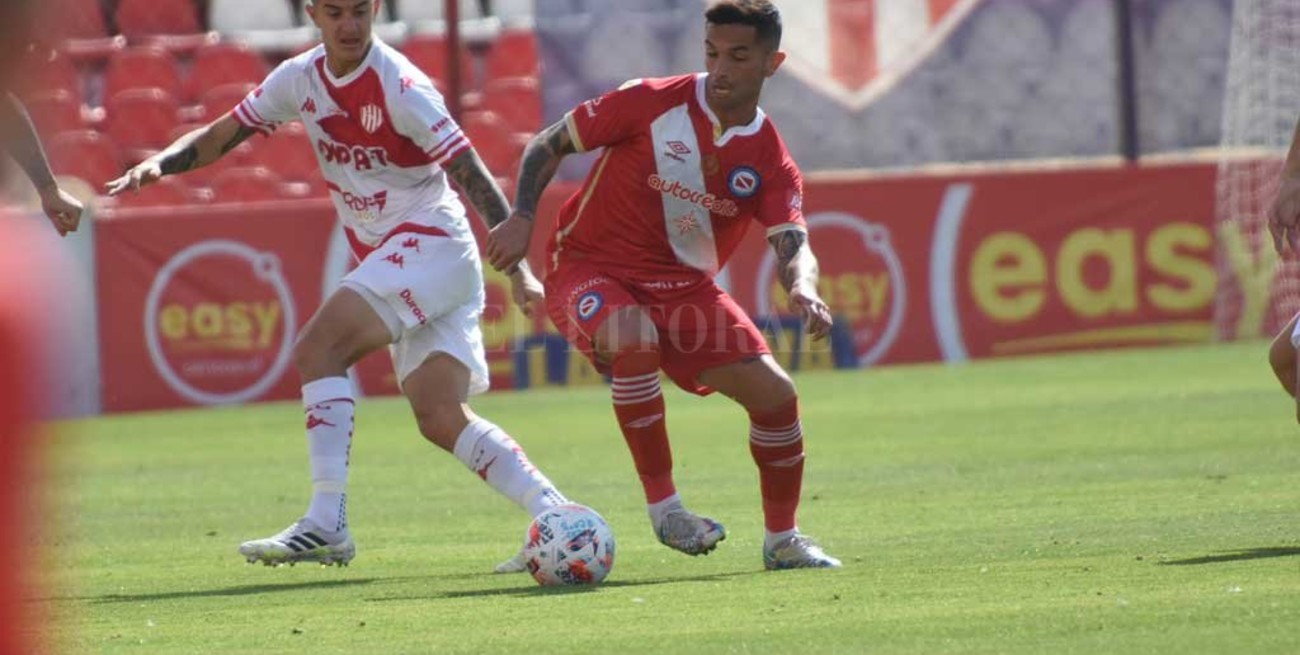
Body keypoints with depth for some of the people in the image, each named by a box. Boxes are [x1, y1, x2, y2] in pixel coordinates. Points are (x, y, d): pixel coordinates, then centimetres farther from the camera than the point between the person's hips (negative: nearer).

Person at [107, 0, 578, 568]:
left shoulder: (399, 86, -16)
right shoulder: (301, 79, 5)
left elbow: (471, 174, -16)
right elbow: (218, 137, 14)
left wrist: (517, 269, -22)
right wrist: (157, 165, -5)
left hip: (430, 240, -7)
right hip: (382, 255, 7)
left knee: (317, 348, -21)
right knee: (441, 418, -3)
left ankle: (325, 525, -23)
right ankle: (555, 516, 2)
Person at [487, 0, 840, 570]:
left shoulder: (771, 162, -3)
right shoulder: (651, 103, -12)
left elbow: (793, 245, -14)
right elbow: (550, 143, -3)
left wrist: (802, 287, -38)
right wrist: (522, 218, -17)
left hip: (684, 287, 4)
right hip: (591, 267, -4)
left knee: (774, 393, -8)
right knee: (634, 343, -38)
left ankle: (781, 540, 15)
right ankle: (662, 505, -24)